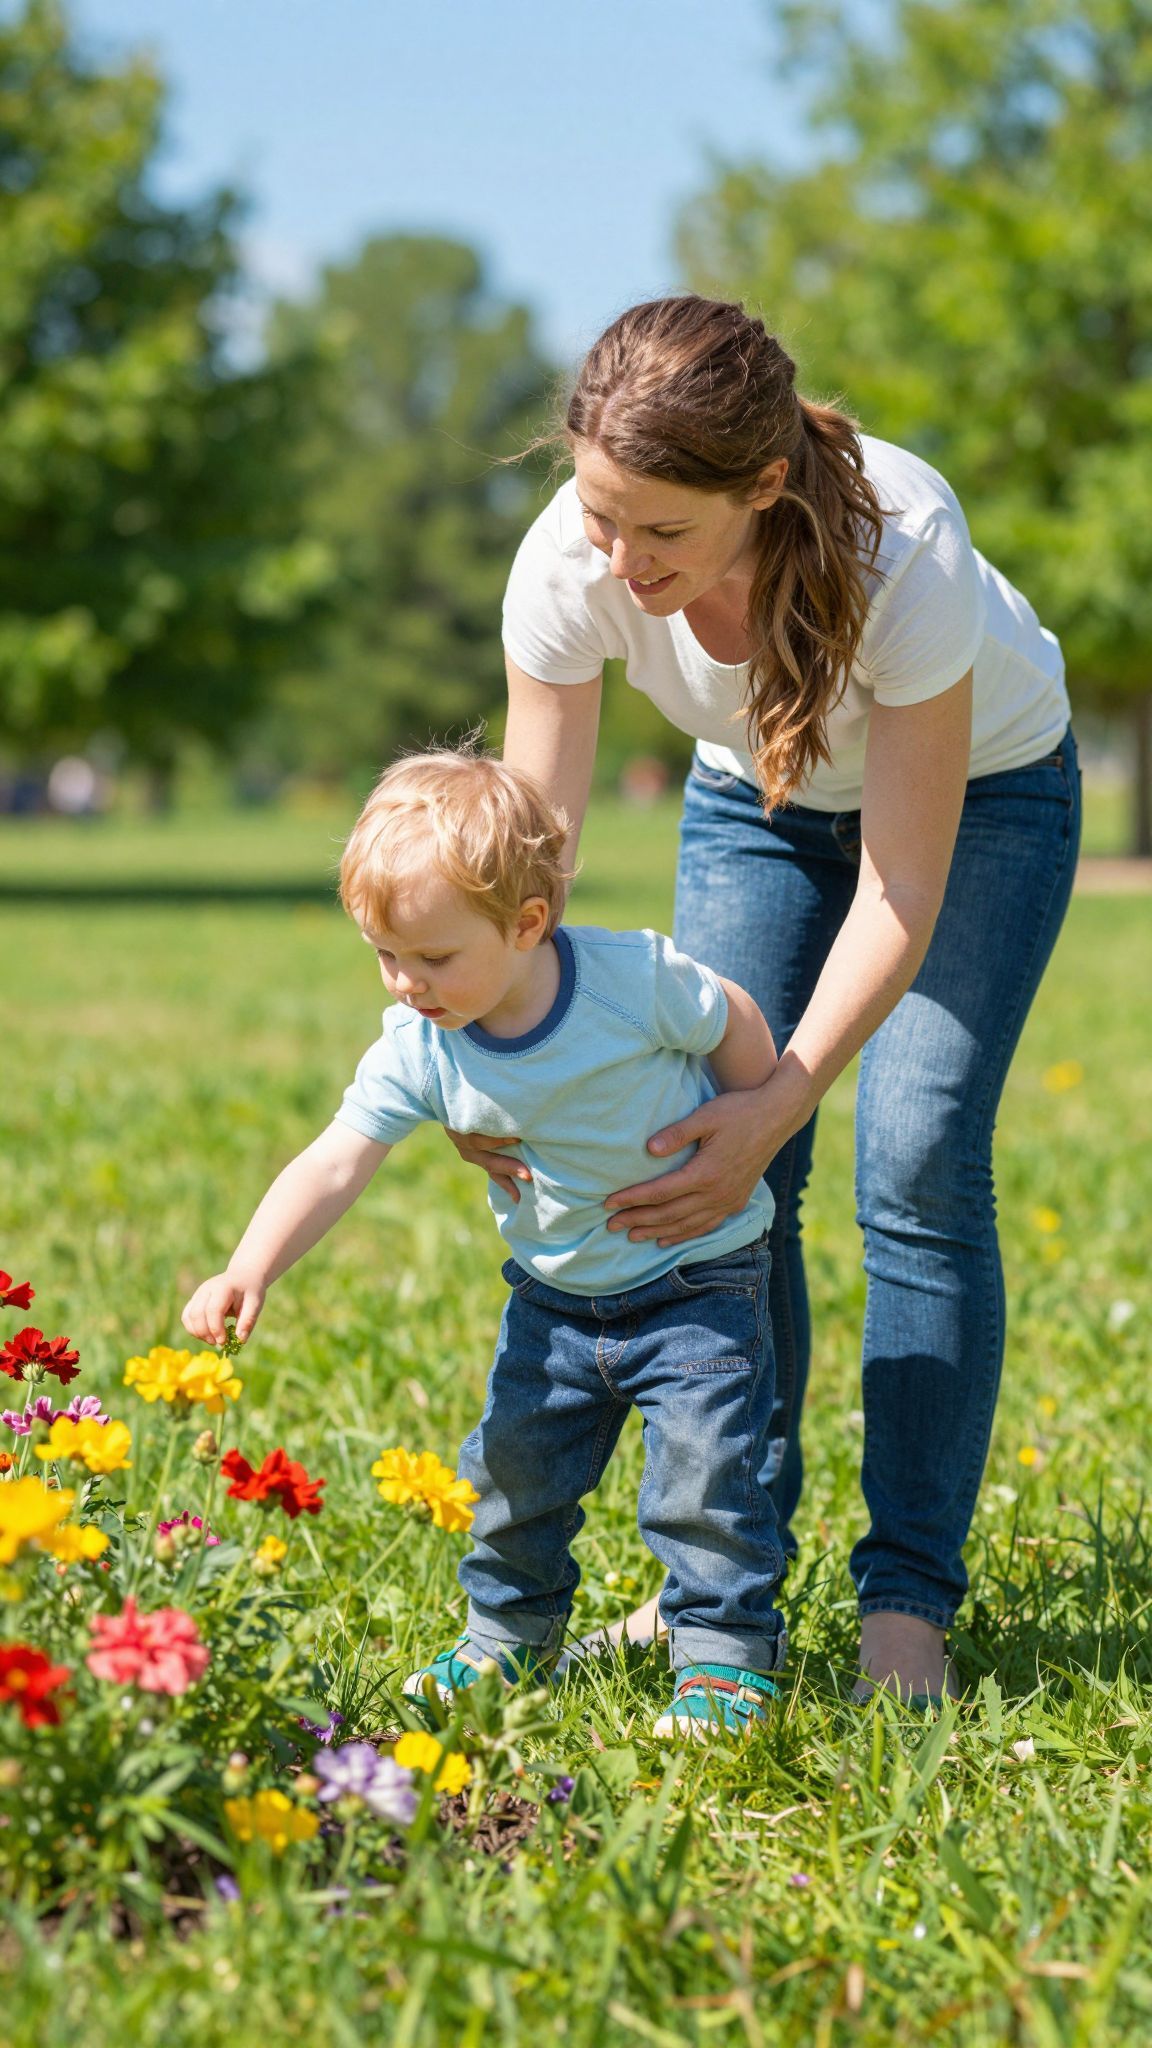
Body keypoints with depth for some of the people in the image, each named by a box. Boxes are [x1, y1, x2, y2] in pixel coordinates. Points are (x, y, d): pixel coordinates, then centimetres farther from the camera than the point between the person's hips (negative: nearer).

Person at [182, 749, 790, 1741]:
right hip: (557, 1295, 4)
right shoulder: (418, 1047, -17)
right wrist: (250, 1270, -34)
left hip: (697, 1276, -4)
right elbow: (336, 1162, -22)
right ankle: (511, 1633, 30)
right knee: (515, 1461, 9)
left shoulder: (637, 978, -26)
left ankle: (729, 1651, 2)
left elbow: (736, 1022, -7)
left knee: (706, 1465, -12)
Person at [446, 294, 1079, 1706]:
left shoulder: (902, 549, -41)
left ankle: (906, 1597, -6)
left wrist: (780, 1101, -44)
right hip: (758, 797, 3)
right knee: (719, 1165, -8)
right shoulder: (569, 565, -31)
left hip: (978, 786, -3)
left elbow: (903, 893, -35)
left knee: (918, 1166, -14)